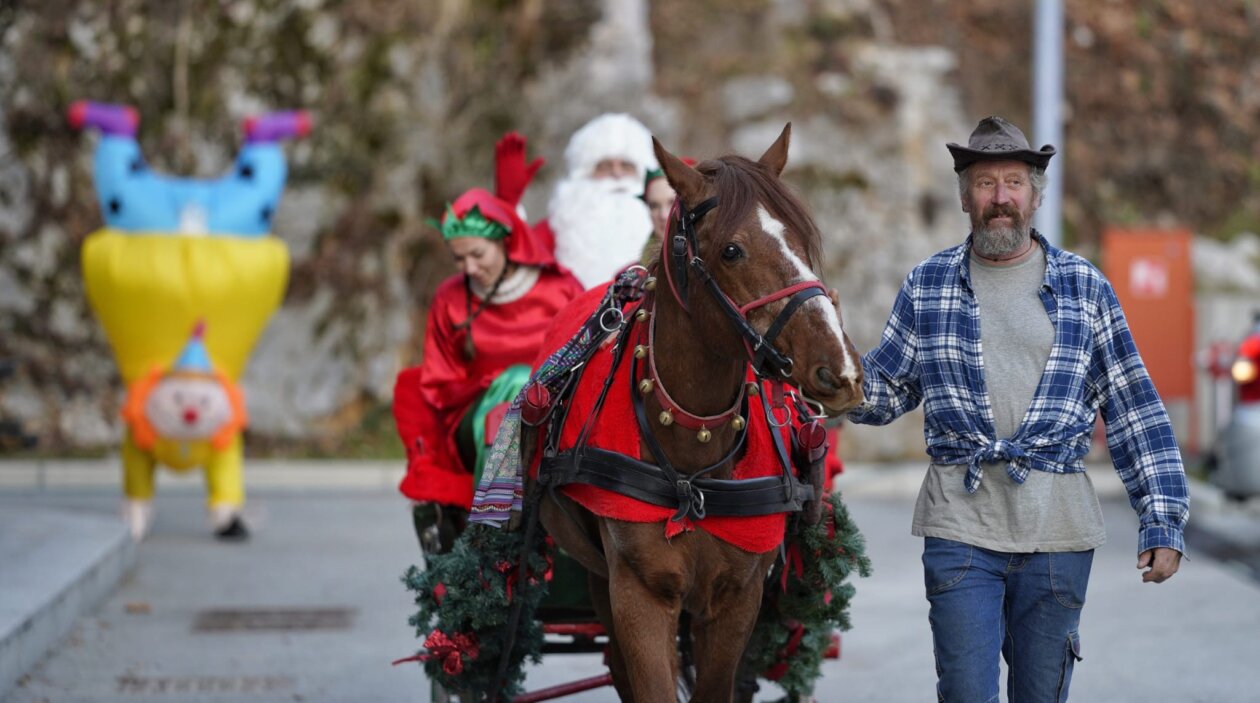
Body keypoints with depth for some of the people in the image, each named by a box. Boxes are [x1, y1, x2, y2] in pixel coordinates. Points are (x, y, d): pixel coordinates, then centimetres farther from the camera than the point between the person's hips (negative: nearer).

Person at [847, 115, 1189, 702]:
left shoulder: (1083, 287, 7)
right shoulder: (928, 285, 9)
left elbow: (1132, 409, 7)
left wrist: (1163, 521, 0)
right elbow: (886, 390, 13)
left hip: (1058, 526, 0)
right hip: (960, 524, 0)